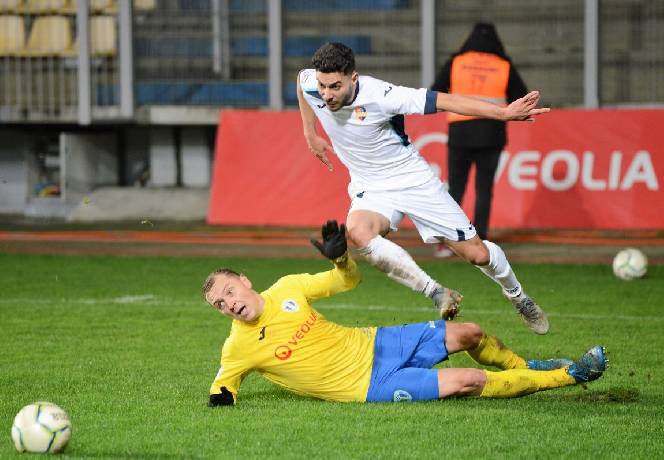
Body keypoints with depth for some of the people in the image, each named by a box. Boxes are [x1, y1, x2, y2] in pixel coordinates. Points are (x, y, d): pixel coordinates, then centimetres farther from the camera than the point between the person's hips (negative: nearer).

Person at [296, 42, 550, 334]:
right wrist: (310, 134, 14)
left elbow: (445, 101, -28)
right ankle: (437, 293, -23)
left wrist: (504, 113, -33)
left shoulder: (379, 96, -30)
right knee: (358, 231, -34)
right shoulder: (310, 85, -16)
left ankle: (520, 298, 32)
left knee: (477, 254, -2)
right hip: (370, 188, 3)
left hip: (413, 179, -3)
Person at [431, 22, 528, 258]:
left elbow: (433, 97, 0)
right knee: (484, 189, 9)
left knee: (455, 188, 6)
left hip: (460, 135, 0)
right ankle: (479, 240, 0)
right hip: (492, 137, 0)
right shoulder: (505, 67, 2)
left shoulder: (455, 63, 1)